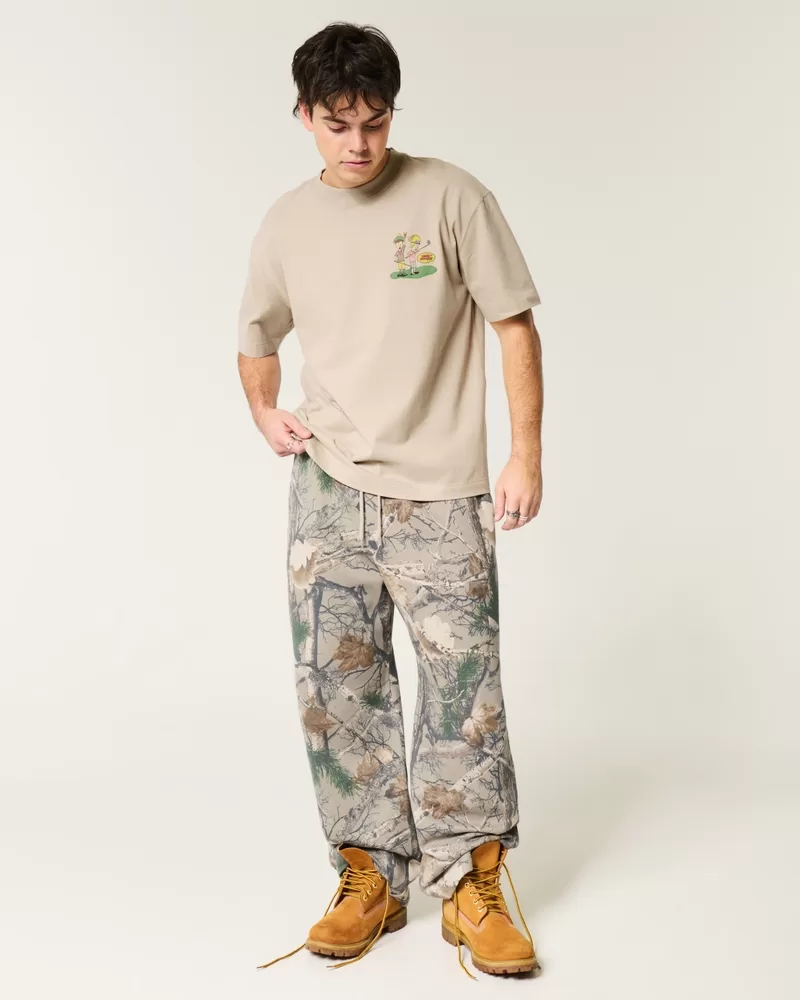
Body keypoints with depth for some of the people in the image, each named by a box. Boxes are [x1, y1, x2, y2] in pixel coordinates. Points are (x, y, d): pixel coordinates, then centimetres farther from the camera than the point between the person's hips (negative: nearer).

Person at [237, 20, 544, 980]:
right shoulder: (286, 224, 9)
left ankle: (469, 884, 10)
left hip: (440, 493, -3)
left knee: (462, 683, -3)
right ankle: (371, 876, 17)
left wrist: (526, 454, -6)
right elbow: (256, 338, 23)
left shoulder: (451, 197, -2)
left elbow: (513, 323, -1)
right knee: (335, 684, 3)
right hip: (327, 490, 3)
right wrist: (265, 415, 4)